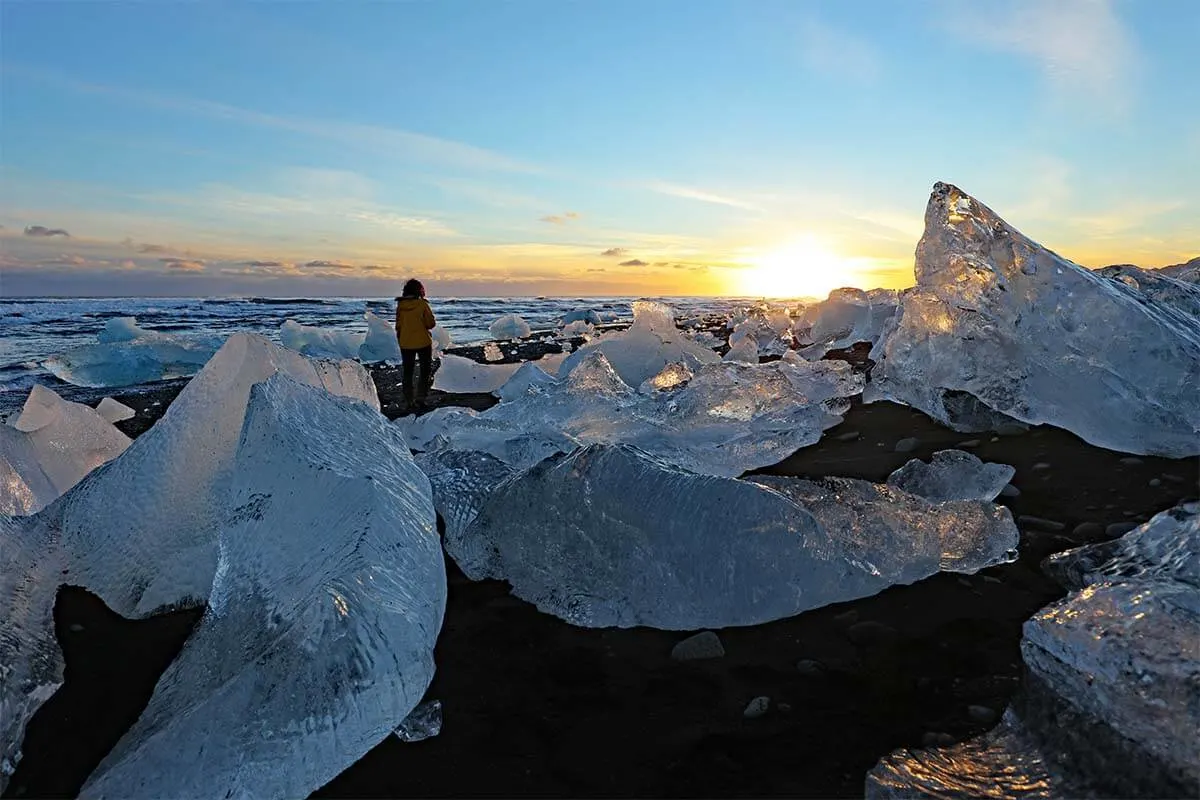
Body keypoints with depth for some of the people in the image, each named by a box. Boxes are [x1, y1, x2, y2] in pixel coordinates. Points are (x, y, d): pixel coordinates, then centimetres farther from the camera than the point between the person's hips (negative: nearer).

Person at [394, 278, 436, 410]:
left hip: (406, 344, 3)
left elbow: (398, 325, 3)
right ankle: (420, 399, 1)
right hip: (423, 343, -3)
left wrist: (400, 340, 15)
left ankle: (409, 401, 15)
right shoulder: (422, 304, -14)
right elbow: (431, 323, -10)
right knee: (424, 371, 9)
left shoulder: (400, 305, -4)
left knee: (407, 372, 12)